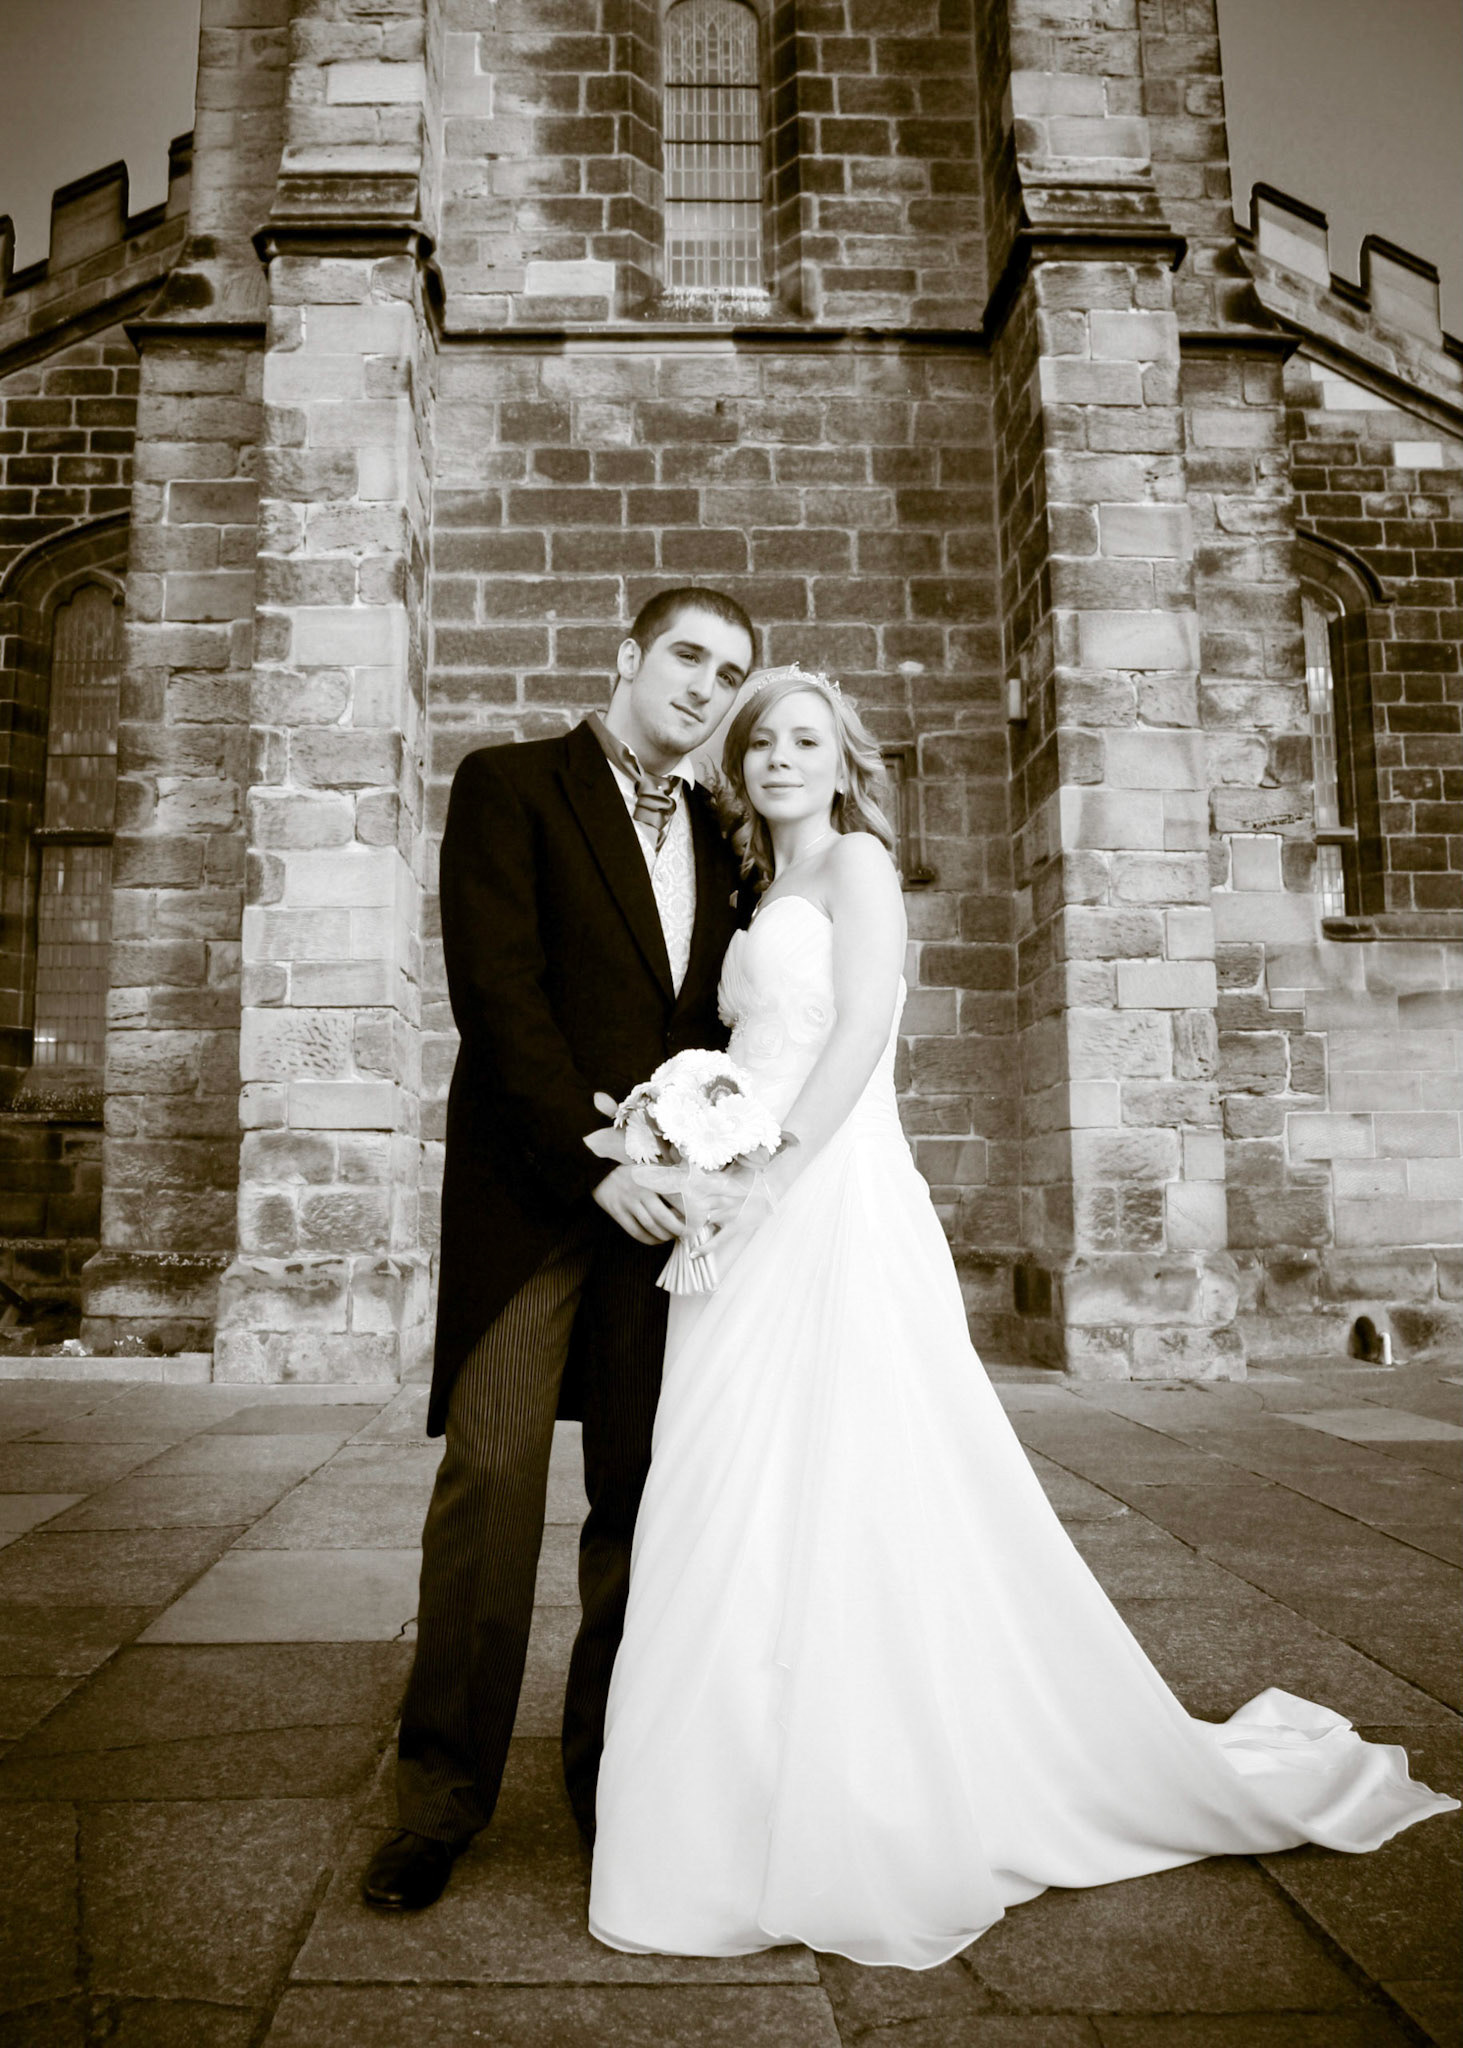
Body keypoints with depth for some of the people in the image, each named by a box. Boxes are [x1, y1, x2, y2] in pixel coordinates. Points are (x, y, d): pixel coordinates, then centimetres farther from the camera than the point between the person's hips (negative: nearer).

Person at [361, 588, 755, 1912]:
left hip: (663, 1195, 5)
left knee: (640, 1492, 7)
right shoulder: (509, 787, 2)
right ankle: (442, 1793, 8)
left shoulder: (718, 837, 18)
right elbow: (497, 993, -9)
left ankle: (608, 1769, 21)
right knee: (490, 1477, -5)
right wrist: (595, 1160, -14)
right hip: (533, 1192, -4)